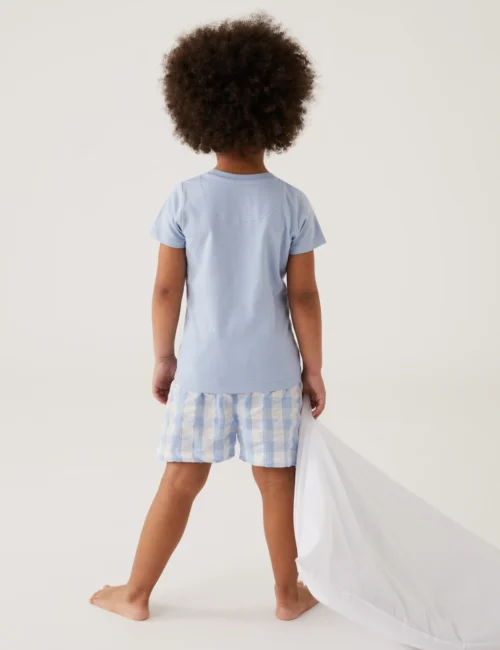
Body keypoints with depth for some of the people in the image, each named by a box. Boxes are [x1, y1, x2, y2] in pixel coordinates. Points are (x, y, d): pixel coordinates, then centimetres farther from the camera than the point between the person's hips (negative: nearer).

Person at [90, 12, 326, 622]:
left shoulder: (186, 198, -7)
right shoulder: (291, 203, -7)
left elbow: (166, 289, -5)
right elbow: (303, 296, -6)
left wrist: (163, 359, 8)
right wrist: (314, 368, 5)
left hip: (202, 367, 1)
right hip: (271, 369, 0)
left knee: (180, 482, 12)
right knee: (277, 483, 12)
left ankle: (137, 593, 26)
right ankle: (289, 594, 29)